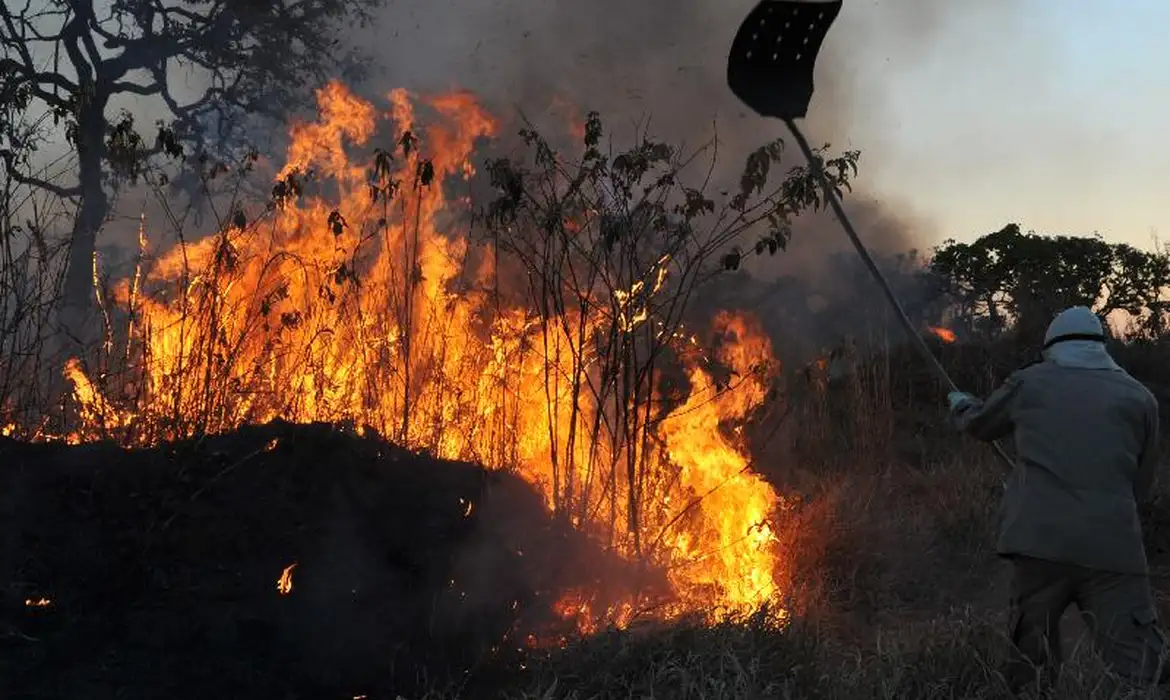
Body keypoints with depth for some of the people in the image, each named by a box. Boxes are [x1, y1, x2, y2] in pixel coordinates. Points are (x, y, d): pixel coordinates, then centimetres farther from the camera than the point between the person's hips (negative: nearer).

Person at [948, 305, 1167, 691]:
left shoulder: (1029, 382, 11)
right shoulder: (1139, 397, 9)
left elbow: (979, 423, 29)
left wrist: (960, 404, 51)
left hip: (1039, 541, 1)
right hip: (1113, 548, -1)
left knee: (1031, 666, 13)